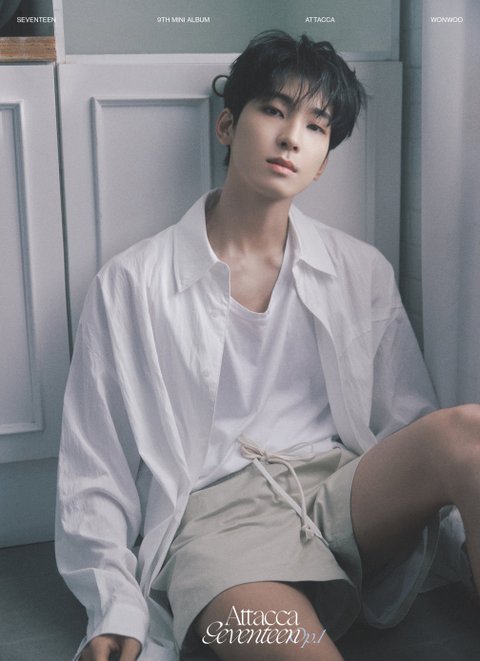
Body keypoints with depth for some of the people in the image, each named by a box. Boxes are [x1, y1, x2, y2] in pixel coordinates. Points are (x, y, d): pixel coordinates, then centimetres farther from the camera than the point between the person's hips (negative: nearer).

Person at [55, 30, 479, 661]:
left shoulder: (363, 273, 14)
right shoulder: (131, 285, 6)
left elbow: (412, 422, 14)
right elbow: (94, 473, 6)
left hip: (346, 492, 5)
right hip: (215, 509, -5)